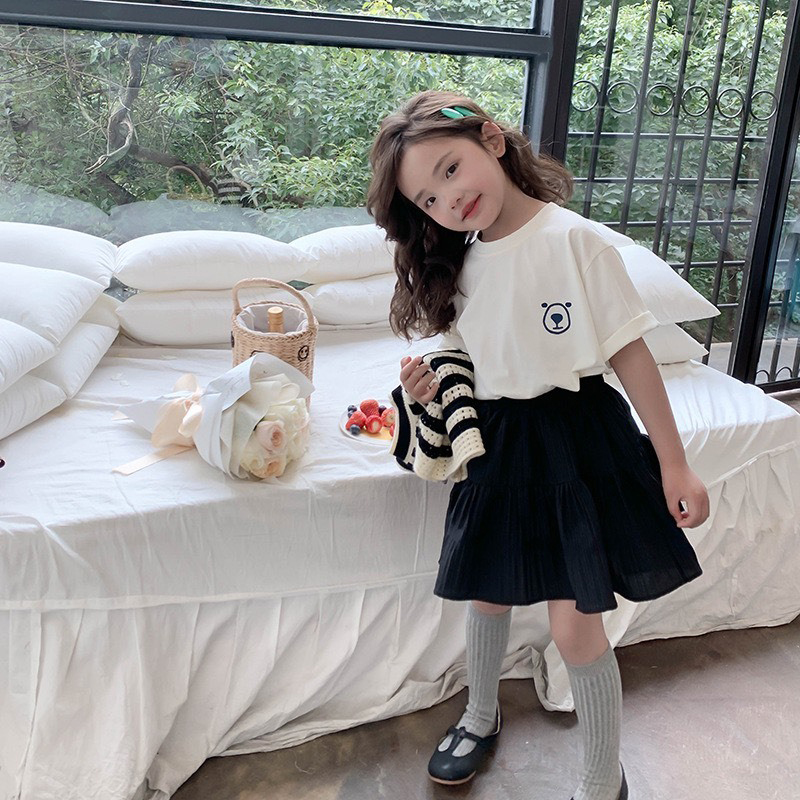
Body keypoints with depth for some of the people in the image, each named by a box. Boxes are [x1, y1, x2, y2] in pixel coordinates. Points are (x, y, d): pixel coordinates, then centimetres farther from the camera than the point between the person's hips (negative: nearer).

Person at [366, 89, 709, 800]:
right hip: (496, 442, 6)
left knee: (576, 627, -2)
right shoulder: (458, 266, 4)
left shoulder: (576, 240, -15)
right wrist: (432, 390, -8)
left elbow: (630, 354, -12)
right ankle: (481, 717, 47)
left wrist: (674, 465, -10)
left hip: (579, 438, -5)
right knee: (488, 595, 18)